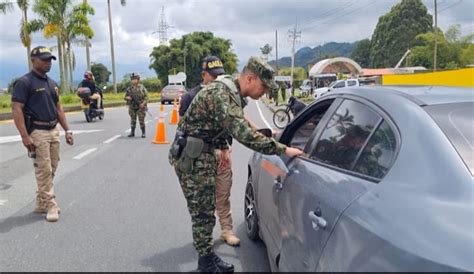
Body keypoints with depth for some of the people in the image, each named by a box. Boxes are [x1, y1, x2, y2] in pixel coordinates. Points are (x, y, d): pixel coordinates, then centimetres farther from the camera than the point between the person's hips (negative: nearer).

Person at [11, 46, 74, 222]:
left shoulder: (52, 83, 15)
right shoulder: (24, 82, -8)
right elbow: (17, 110, -14)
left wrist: (67, 130, 13)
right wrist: (25, 136, -21)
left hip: (53, 131, 8)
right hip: (37, 132, -7)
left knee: (51, 170, 11)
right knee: (44, 170, -5)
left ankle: (41, 204, 22)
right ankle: (51, 206, 2)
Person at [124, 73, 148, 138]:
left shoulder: (142, 87, -1)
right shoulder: (129, 88, 7)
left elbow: (146, 97, -2)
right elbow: (125, 97, 13)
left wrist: (143, 103, -16)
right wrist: (128, 98, -10)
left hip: (140, 107, -3)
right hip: (132, 107, 3)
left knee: (141, 120, -5)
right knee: (133, 120, 8)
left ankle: (143, 133, 3)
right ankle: (132, 132, 18)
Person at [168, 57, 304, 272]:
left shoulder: (232, 93, 6)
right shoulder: (222, 94, -26)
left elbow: (239, 127, 20)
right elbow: (244, 134, -35)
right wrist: (283, 149, -33)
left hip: (202, 155, 9)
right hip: (190, 157, -9)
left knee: (206, 209, 16)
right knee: (202, 211, 0)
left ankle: (206, 255, 28)